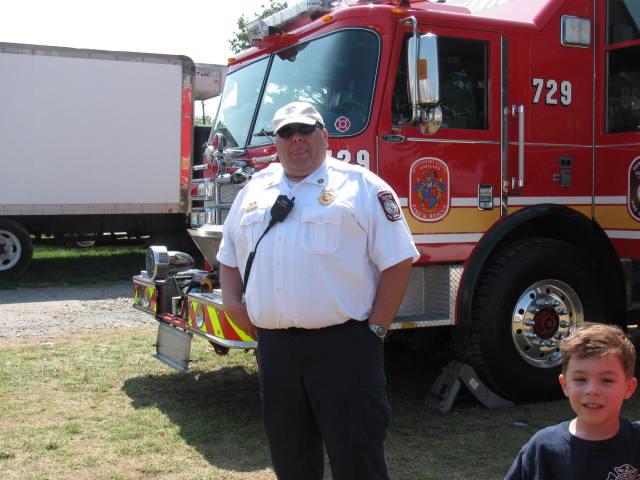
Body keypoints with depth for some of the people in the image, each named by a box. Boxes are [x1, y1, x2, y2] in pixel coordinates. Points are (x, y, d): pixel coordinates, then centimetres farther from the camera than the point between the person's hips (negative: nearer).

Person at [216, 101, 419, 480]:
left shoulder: (361, 186, -1)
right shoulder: (254, 191, 16)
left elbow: (397, 261, -5)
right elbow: (229, 257, 23)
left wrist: (376, 328, -9)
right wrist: (232, 302, 6)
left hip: (343, 345, -5)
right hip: (275, 347, 5)